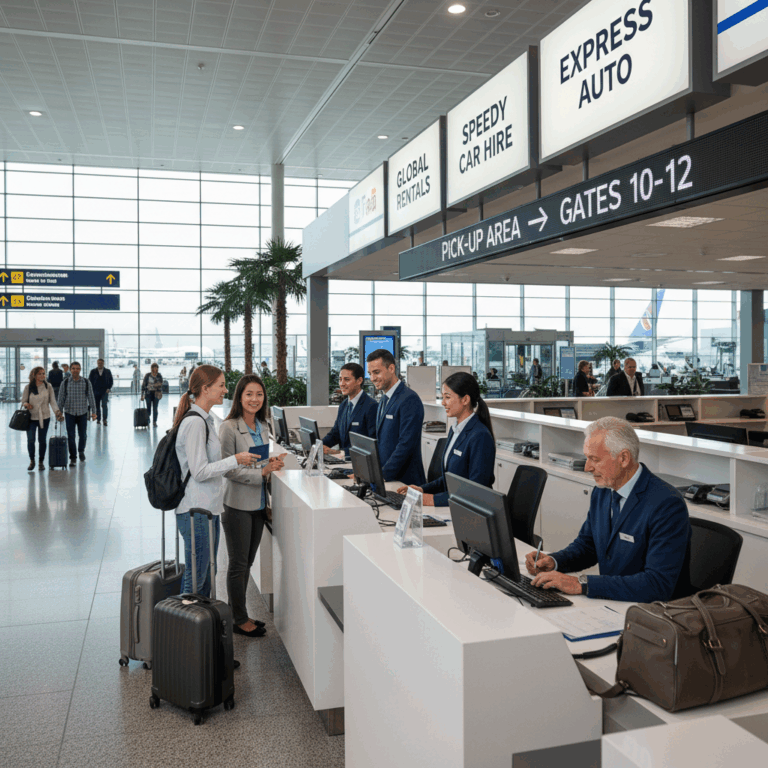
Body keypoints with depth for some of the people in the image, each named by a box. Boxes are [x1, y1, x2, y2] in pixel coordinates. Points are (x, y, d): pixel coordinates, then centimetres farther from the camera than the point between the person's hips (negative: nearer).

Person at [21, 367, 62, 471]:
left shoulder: (48, 386, 0)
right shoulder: (28, 388, 0)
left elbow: (52, 400, -3)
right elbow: (23, 401, 7)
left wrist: (57, 411, -19)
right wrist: (26, 404, -16)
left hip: (44, 417, 0)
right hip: (31, 417, 0)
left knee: (42, 440, 7)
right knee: (30, 440, -6)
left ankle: (41, 462, 22)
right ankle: (32, 461, 16)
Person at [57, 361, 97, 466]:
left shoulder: (86, 383, 0)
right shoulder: (65, 383, 0)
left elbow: (91, 398, 2)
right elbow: (61, 398, 4)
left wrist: (93, 411, -2)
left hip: (82, 413, 0)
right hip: (69, 413, 0)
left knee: (83, 435, 6)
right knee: (71, 436, 0)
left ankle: (81, 451, 34)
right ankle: (73, 458, 10)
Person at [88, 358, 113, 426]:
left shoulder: (108, 371, 5)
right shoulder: (93, 372, 5)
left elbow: (111, 381, 10)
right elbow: (89, 381, 8)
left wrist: (108, 388, -4)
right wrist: (92, 391, -1)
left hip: (104, 392, -2)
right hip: (95, 392, 2)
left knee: (104, 405, -16)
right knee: (97, 406, 7)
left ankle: (105, 420, -10)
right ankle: (98, 419, 22)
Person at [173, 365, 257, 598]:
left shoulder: (206, 419, 14)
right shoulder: (194, 422, -18)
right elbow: (199, 471, -21)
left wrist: (238, 461, 16)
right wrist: (236, 460, -17)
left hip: (209, 509, 10)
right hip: (196, 511, -10)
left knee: (206, 576, 17)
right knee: (195, 580, 0)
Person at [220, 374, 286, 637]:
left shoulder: (262, 427, 9)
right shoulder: (229, 428, -13)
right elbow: (228, 469, -16)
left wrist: (272, 463, -1)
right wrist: (261, 473, -22)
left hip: (258, 502, 7)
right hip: (237, 504, -7)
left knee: (247, 563, 15)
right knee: (238, 564, 5)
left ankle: (237, 615, 28)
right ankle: (240, 620, 18)